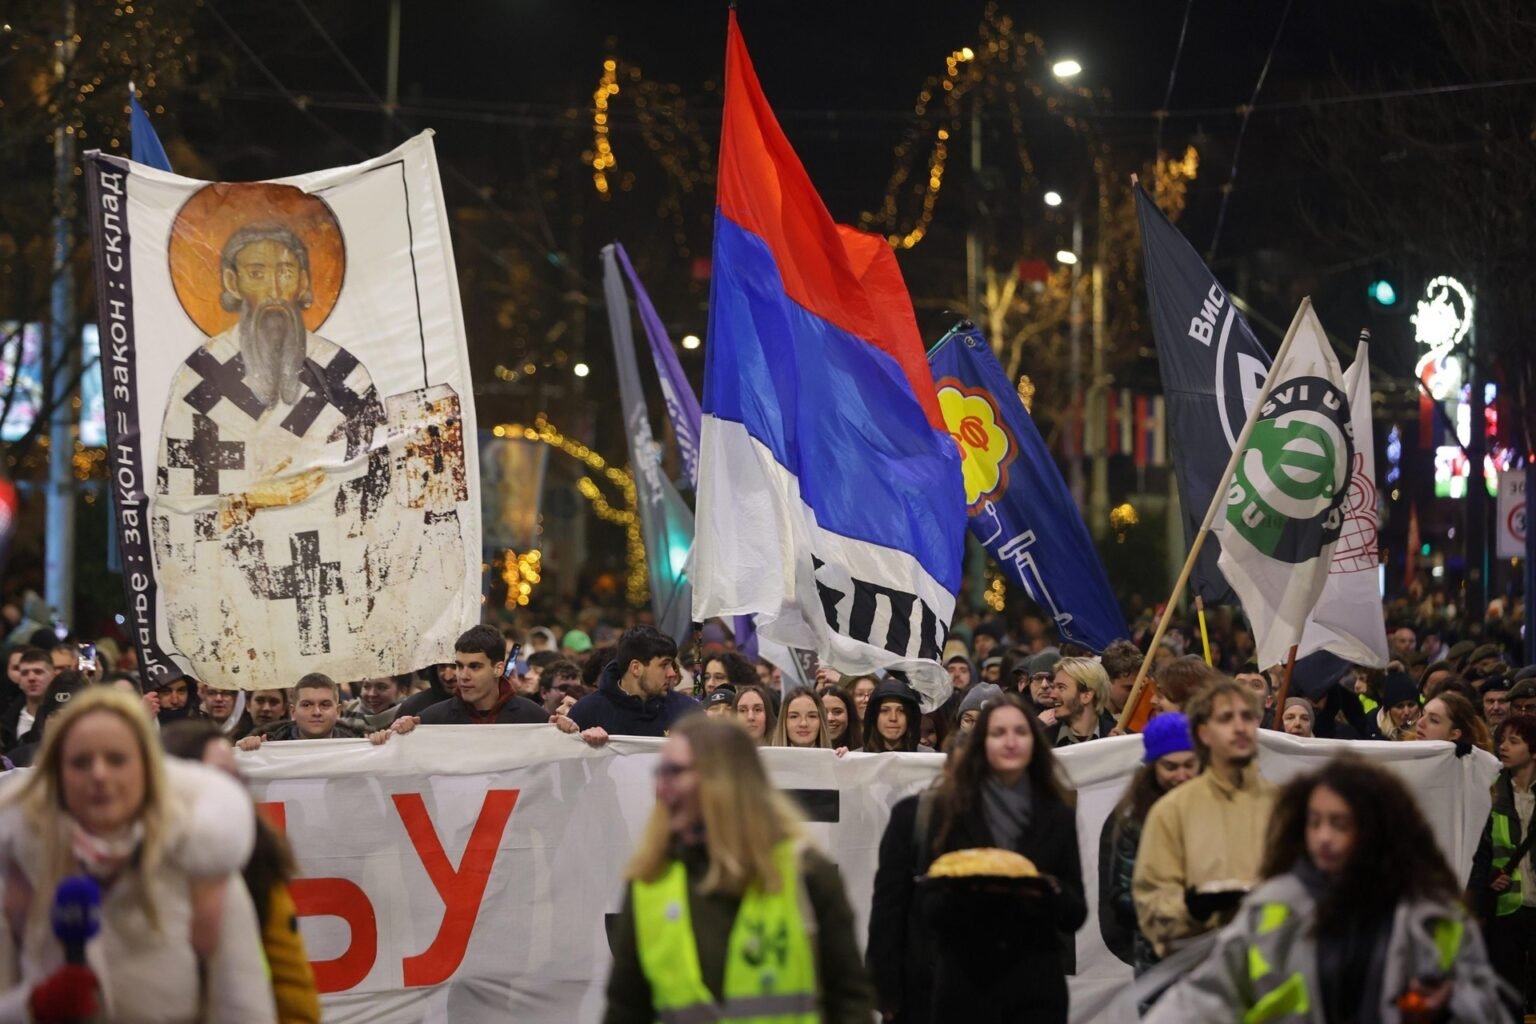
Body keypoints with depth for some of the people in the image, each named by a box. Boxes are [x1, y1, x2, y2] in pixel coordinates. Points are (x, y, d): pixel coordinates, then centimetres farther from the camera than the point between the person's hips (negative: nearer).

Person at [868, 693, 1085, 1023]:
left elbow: (1076, 915, 10)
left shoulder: (1057, 816, 10)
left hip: (1036, 991, 1)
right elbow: (929, 904, 4)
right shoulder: (944, 809, 4)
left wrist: (1050, 890, -11)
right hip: (961, 986, -1)